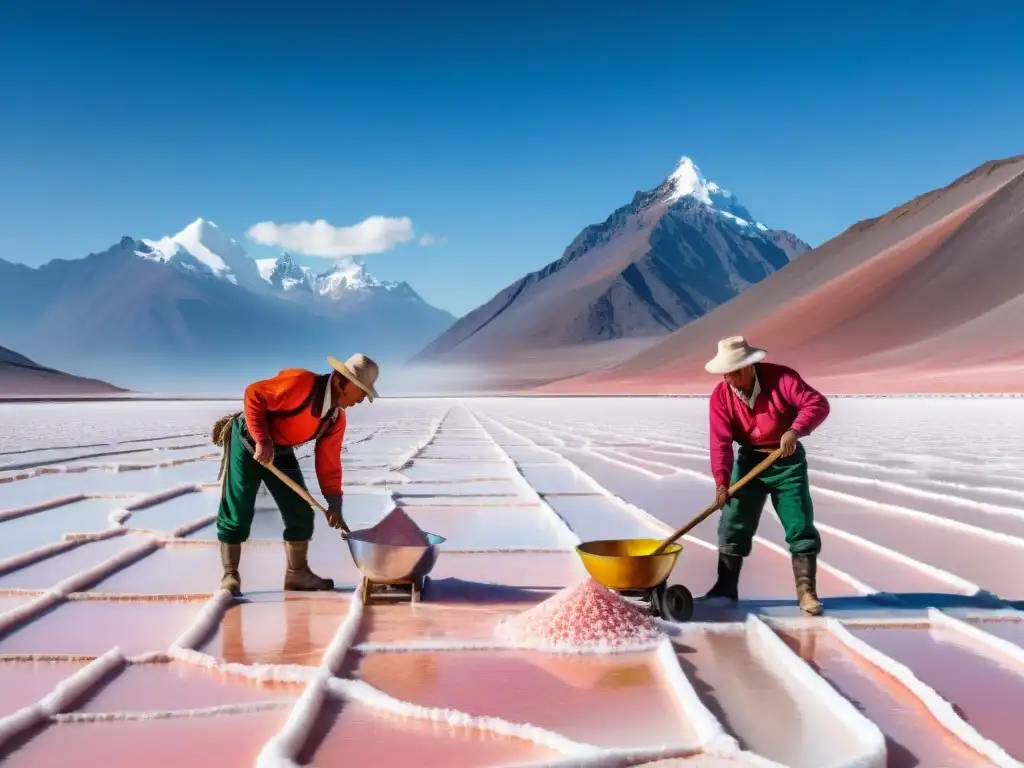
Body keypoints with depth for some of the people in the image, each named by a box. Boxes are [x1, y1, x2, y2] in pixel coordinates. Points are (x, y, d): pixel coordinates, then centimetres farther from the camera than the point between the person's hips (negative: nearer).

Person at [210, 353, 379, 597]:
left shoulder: (337, 418, -5)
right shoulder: (301, 382, -29)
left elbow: (328, 461, 0)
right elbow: (254, 395, -29)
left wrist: (334, 503, -5)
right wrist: (262, 441, -30)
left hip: (281, 452, 8)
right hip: (248, 442, -7)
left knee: (301, 513, 3)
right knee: (237, 513, -6)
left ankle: (297, 573, 15)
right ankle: (230, 575, 5)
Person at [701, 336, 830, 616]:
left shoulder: (780, 377, -19)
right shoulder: (720, 396, -12)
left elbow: (818, 403, -23)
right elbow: (721, 442, -18)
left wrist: (795, 430, -39)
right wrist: (721, 481, -30)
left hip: (787, 461, -2)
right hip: (749, 461, 2)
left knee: (800, 526, -4)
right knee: (732, 526, 0)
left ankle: (806, 591, 3)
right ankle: (725, 589, 10)